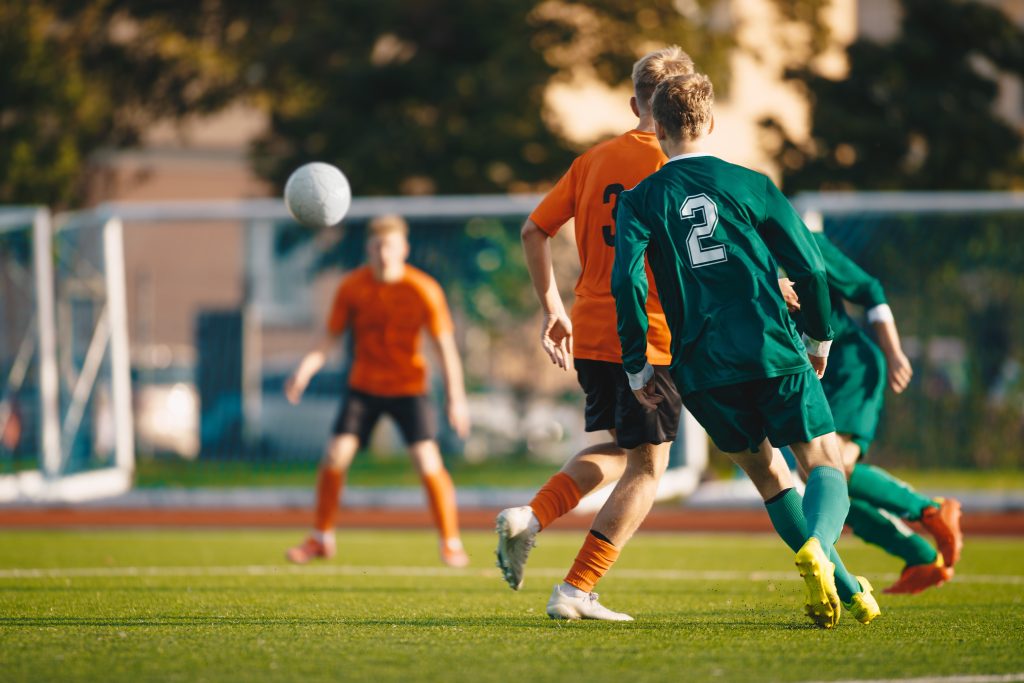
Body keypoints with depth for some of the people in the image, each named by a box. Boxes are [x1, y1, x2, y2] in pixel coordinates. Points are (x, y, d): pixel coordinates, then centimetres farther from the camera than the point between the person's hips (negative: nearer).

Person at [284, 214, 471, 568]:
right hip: (363, 385, 2)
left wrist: (456, 399, -17)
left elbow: (445, 345, -11)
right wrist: (306, 367, -22)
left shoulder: (423, 290, -14)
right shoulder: (352, 287, -7)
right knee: (335, 456, -9)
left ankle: (451, 543, -1)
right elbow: (330, 337, -3)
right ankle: (321, 538, 11)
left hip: (408, 386, -2)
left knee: (428, 461, -15)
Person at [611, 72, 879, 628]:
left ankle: (844, 590, 11)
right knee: (825, 462, 2)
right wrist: (820, 338, 17)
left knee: (767, 472, 18)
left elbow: (627, 279, -8)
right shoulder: (750, 185, 6)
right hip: (773, 353, -2)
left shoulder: (641, 200, 6)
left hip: (702, 370, 2)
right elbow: (809, 266, 2)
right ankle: (818, 544, -31)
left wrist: (638, 367, -1)